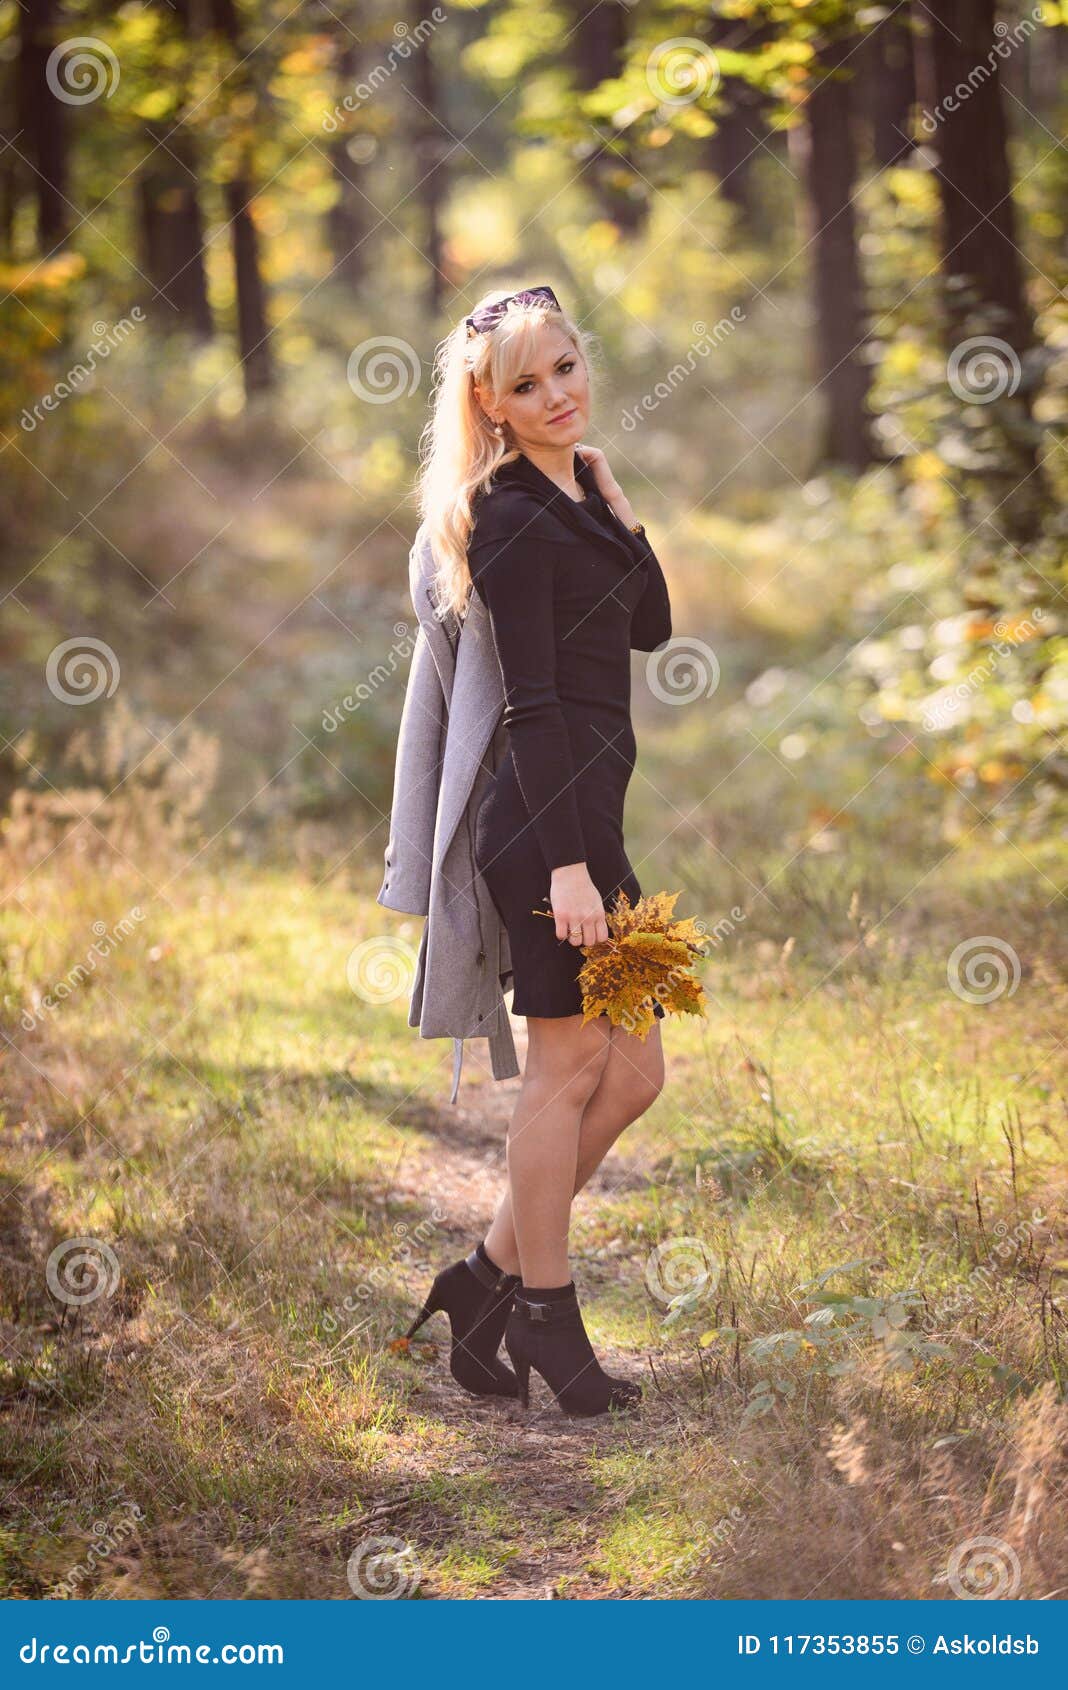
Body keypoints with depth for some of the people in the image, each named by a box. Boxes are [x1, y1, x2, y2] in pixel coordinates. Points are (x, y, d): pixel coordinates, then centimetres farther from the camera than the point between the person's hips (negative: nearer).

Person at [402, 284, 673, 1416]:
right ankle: (543, 1313, 10)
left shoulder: (575, 497, 15)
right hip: (550, 818, -10)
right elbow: (533, 702, -18)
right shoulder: (514, 520, -13)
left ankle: (491, 1277, 17)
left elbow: (651, 627, 17)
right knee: (569, 1065, -2)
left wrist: (619, 509, 6)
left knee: (631, 1073, 11)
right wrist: (565, 861, -22)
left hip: (585, 814, 10)